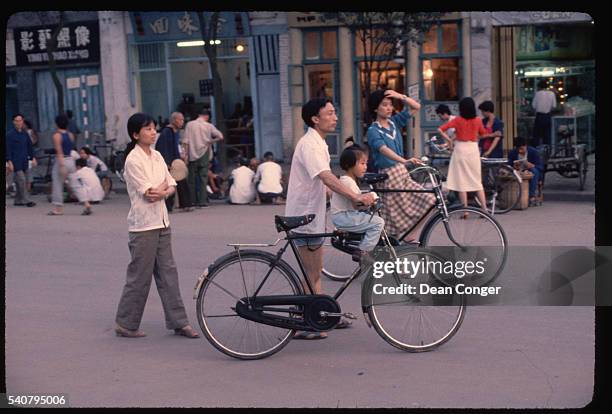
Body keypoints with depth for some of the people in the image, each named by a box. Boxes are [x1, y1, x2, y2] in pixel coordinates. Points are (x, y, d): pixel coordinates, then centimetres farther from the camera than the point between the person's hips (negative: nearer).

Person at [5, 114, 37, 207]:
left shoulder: (25, 134, 11)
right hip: (16, 162, -6)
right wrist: (9, 162, -13)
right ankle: (26, 200, -10)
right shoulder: (10, 135, -6)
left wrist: (32, 158, 10)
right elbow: (8, 149, -7)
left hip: (24, 162, 6)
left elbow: (29, 146, 17)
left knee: (19, 182, 11)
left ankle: (18, 200, 18)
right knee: (21, 180, -11)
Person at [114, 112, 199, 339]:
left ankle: (179, 322, 12)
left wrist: (162, 192, -12)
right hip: (143, 224, -7)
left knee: (168, 272, 8)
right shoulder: (133, 160, -12)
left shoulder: (157, 156, 11)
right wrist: (163, 185, 0)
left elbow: (171, 186, 9)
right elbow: (149, 194, -17)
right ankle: (125, 324, 12)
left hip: (161, 222, 7)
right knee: (140, 276, 0)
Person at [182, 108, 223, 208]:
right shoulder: (209, 126, -1)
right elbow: (220, 136, -6)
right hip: (204, 154, -1)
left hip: (192, 154, 1)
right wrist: (210, 142, 7)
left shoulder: (189, 125, 0)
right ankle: (202, 201, -3)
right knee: (203, 177, 2)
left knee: (192, 178, 8)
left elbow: (186, 141, -3)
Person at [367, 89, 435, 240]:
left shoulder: (394, 122, 7)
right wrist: (404, 160, -44)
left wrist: (400, 96, -8)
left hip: (402, 173, 7)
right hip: (388, 175, -7)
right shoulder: (373, 131, -12)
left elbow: (416, 107, 8)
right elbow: (384, 149, -29)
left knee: (428, 202, 0)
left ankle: (409, 239, 8)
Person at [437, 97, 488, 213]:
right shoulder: (478, 120, 0)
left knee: (461, 181, 2)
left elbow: (440, 129, -10)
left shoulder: (458, 120, -5)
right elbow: (483, 134, 16)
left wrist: (449, 140, -1)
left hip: (460, 149, -2)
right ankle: (484, 209, 5)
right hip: (473, 149, 2)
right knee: (477, 181, 10)